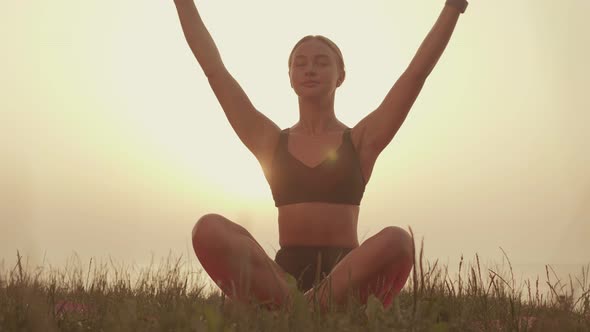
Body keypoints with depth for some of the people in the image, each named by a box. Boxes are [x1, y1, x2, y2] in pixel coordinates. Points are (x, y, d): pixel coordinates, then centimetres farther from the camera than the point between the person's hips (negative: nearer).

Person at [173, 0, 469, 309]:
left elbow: (419, 69, 5)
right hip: (283, 277, 1)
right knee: (209, 229, -26)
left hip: (348, 276, -1)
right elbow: (213, 68, 12)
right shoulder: (271, 141, 13)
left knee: (397, 240, -34)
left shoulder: (361, 140, 10)